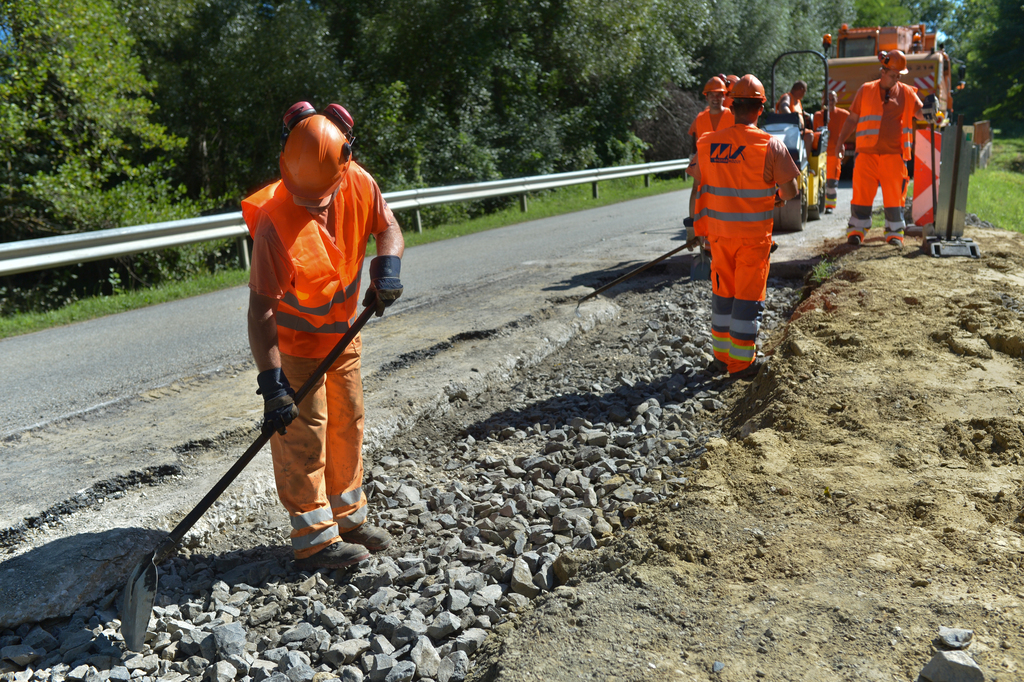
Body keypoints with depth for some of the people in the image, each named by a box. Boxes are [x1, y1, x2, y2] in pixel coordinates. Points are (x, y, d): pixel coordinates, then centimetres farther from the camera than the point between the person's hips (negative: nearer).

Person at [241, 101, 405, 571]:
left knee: (348, 426, 14)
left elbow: (388, 229, 2)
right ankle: (315, 540, 8)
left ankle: (348, 518, 30)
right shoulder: (275, 223, -30)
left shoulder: (358, 185, -16)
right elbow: (261, 311, -29)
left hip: (343, 331, 6)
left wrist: (387, 266, -22)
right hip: (294, 342, -6)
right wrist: (272, 383, -33)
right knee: (303, 436, -5)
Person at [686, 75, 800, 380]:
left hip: (718, 232, 4)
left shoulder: (707, 144, 0)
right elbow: (791, 190, -6)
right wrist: (778, 195, 17)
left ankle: (721, 356, 25)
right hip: (754, 234, -3)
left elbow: (696, 191, 4)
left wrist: (700, 229, 13)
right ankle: (741, 363, 12)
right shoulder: (770, 145, -10)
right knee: (749, 296, 6)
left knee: (722, 292, 16)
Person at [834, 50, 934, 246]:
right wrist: (840, 141, 6)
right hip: (867, 153, -1)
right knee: (862, 193, -2)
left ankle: (894, 233, 10)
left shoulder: (906, 93, 10)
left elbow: (920, 113, 9)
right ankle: (857, 230, 8)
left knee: (894, 194, 0)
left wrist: (928, 110, -14)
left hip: (894, 155, 1)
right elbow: (852, 119, 12)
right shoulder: (866, 90, 8)